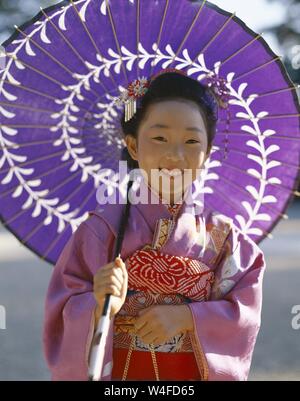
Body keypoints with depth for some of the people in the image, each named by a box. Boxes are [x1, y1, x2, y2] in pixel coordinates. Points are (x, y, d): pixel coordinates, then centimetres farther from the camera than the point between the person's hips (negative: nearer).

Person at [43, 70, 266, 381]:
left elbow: (245, 308, -9)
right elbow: (66, 311, -13)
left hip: (199, 373, 2)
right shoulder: (104, 227, -11)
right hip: (120, 372, -1)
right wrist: (101, 306, -31)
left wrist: (187, 317, -19)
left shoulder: (220, 234, -5)